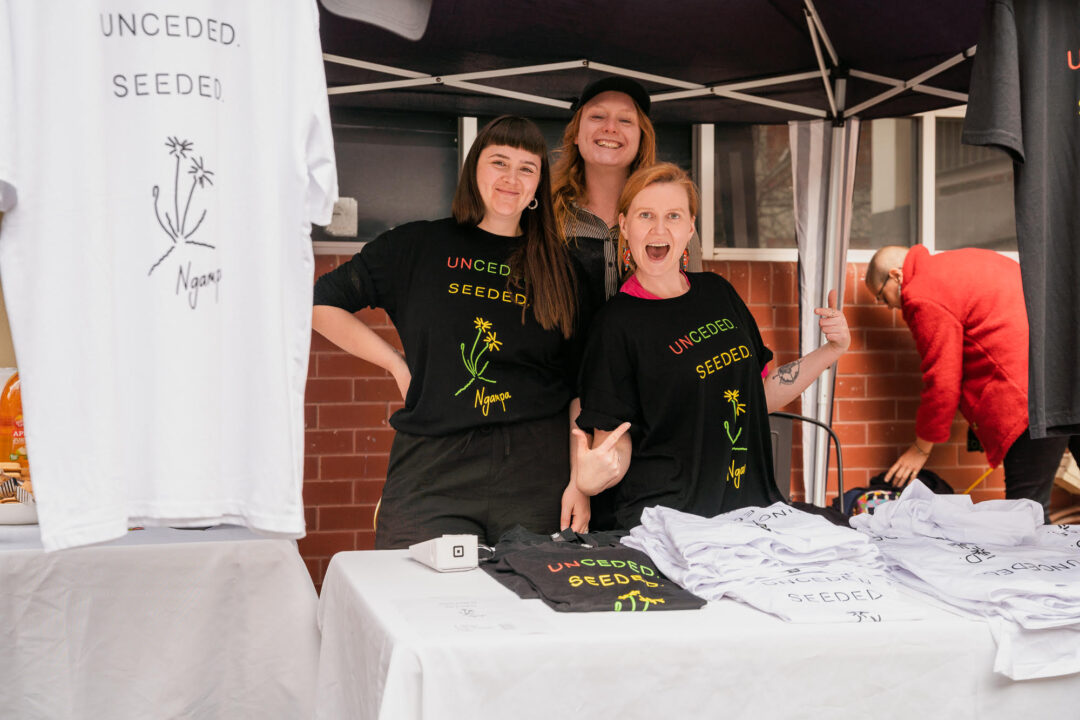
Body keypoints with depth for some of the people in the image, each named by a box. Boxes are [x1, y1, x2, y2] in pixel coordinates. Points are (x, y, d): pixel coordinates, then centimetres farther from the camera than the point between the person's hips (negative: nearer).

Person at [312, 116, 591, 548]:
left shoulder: (559, 267, 10)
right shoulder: (417, 246, 7)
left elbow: (581, 389, 7)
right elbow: (320, 302, 7)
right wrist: (397, 363, 3)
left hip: (538, 476, 1)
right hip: (432, 472, -1)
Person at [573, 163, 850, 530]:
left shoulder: (717, 292, 11)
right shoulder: (617, 323, -7)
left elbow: (761, 395, 19)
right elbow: (615, 441, -8)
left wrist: (831, 351, 9)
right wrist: (590, 478, -29)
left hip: (751, 505, 6)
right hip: (666, 520, -5)